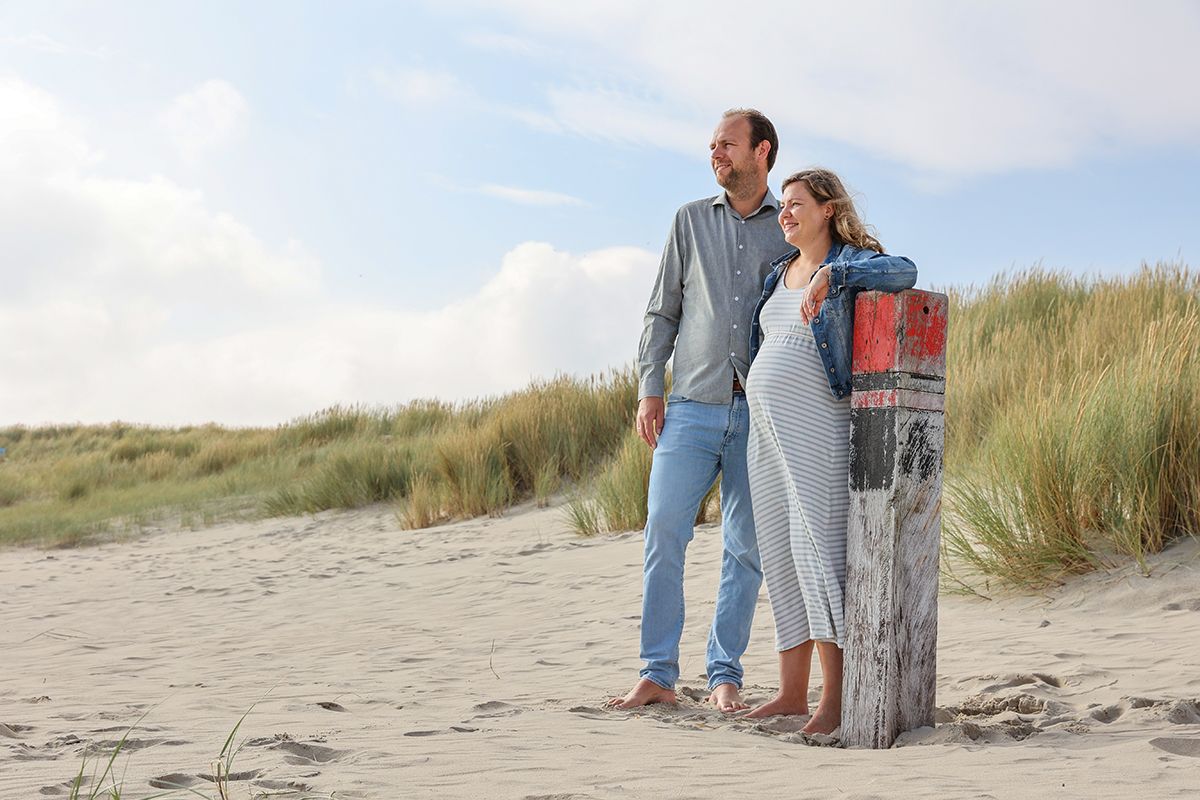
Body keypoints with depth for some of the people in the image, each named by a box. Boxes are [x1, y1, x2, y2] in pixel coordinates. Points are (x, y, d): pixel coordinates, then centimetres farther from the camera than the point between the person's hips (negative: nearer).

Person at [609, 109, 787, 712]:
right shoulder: (691, 220, 13)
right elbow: (662, 312, 13)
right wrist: (648, 390, 3)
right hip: (692, 406, 1)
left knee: (746, 547, 1)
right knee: (664, 531, -8)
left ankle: (725, 676, 10)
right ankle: (658, 674, -2)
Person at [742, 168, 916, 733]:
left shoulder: (851, 262, -2)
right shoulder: (779, 273, 19)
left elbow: (904, 272, -23)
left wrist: (833, 274, -33)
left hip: (815, 426, -8)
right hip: (765, 426, 8)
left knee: (816, 548, -13)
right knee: (779, 554, 7)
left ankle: (834, 696, -11)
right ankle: (792, 691, 12)